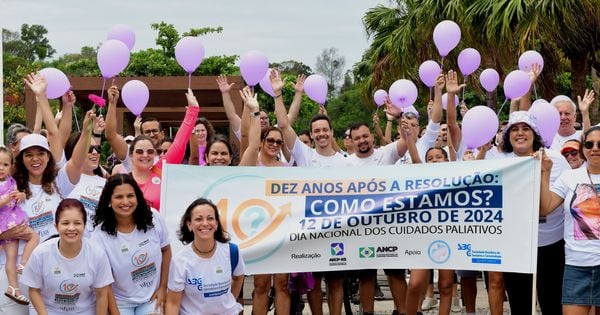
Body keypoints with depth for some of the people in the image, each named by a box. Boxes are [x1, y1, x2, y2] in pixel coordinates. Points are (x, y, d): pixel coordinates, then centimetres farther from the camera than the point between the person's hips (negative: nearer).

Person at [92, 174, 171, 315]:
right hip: (121, 302, -1)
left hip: (152, 298, 2)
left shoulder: (153, 219, -12)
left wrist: (163, 287, 2)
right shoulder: (100, 235, -19)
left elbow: (166, 250, 4)